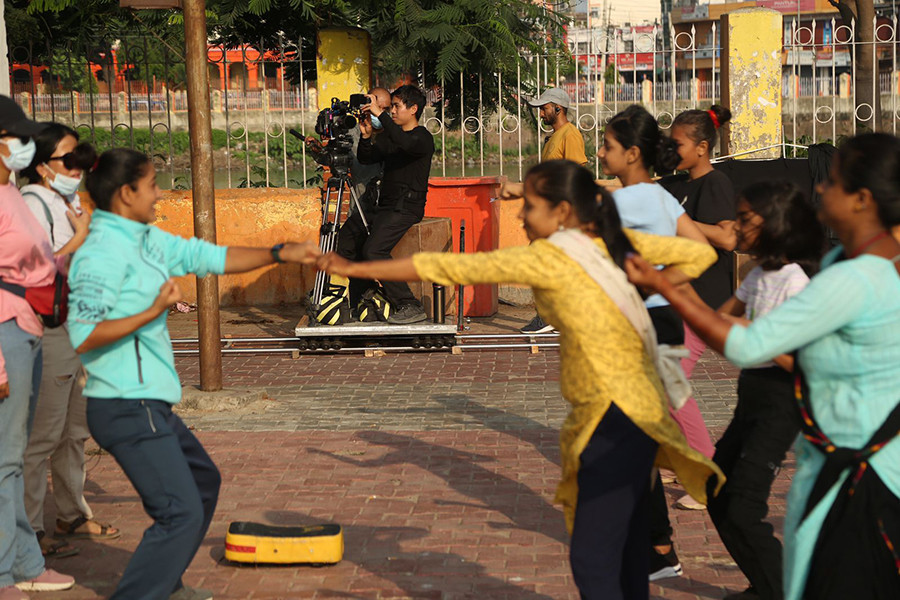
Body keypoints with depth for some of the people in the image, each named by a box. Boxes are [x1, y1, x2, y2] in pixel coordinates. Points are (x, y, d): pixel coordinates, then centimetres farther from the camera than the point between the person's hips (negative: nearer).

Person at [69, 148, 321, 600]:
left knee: (203, 481, 27)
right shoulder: (102, 253, -17)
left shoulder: (147, 240, 12)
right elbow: (82, 337, -23)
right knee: (181, 511, -16)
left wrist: (280, 254, 13)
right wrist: (152, 311, -24)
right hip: (128, 408, -11)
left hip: (149, 405, 11)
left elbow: (211, 257, 19)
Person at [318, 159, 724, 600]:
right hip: (638, 409, 9)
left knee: (591, 559, -7)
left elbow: (447, 268, -9)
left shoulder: (547, 257, -12)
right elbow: (699, 254, 15)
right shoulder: (616, 243, 9)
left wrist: (354, 269, -1)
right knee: (623, 554, 15)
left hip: (617, 416, -9)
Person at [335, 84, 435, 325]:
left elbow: (405, 144, -31)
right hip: (383, 206, 9)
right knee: (346, 237, -1)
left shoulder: (423, 138, -9)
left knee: (374, 250, -26)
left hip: (406, 208, -9)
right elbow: (366, 159, 11)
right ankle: (360, 301, 10)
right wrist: (366, 135, -7)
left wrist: (380, 114, -31)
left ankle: (409, 306, -20)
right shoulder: (388, 136, 16)